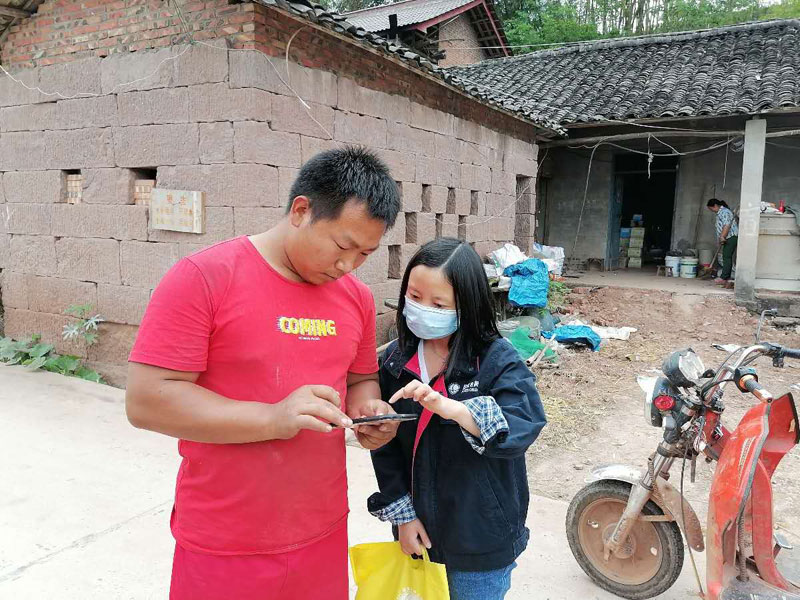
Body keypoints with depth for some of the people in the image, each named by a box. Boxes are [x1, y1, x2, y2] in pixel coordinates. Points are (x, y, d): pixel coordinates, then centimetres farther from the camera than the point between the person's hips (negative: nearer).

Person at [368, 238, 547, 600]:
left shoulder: (497, 360, -15)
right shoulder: (396, 359, -3)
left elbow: (523, 428, -29)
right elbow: (385, 446, 1)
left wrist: (451, 408, -44)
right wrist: (402, 514, -2)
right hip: (418, 530, 4)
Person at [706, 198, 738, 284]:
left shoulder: (725, 212, -12)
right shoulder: (720, 212, 20)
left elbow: (727, 225, -22)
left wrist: (722, 237, -23)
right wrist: (720, 240, 21)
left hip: (731, 237, -10)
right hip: (727, 238, 10)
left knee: (727, 257, -11)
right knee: (727, 257, 10)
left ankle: (724, 277, -12)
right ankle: (727, 276, 12)